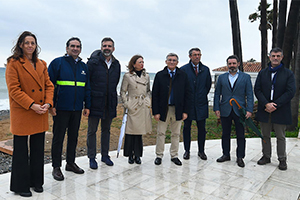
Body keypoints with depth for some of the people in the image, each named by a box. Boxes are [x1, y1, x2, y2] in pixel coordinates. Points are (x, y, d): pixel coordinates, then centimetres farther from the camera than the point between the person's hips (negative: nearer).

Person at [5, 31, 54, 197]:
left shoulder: (42, 64, 12)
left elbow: (49, 85, 9)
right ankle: (20, 186, 22)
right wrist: (32, 105, -19)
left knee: (38, 150, 12)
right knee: (21, 151, 6)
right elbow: (14, 89, -12)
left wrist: (48, 103, -8)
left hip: (40, 114, 5)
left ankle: (36, 181, 28)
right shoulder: (13, 63, -4)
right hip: (21, 114, -5)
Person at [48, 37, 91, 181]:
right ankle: (56, 167, 15)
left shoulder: (83, 66, 12)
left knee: (73, 136, 13)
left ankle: (71, 163, 27)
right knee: (58, 137, 3)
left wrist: (87, 106, 9)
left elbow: (87, 88, 14)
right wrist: (51, 105, -12)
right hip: (61, 109, -5)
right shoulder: (57, 63, -2)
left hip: (77, 109, 5)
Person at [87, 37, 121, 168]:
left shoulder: (116, 64, 8)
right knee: (92, 130, 5)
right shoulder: (93, 62, -6)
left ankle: (105, 155, 27)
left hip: (110, 103, 4)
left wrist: (113, 97, 11)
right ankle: (92, 157, 17)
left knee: (106, 129, 14)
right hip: (95, 102, -4)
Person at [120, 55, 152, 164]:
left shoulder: (146, 76, 10)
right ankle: (130, 155, 14)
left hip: (144, 107, 4)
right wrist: (126, 104, -5)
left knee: (140, 131, 7)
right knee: (131, 131, -1)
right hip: (133, 106, -3)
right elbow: (123, 92, 2)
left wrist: (148, 101, 8)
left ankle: (137, 155, 18)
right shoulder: (127, 76, -2)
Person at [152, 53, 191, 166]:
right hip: (163, 109, -1)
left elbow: (187, 94, 4)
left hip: (177, 110, 1)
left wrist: (185, 111, -2)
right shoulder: (159, 75, 1)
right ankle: (159, 155, 21)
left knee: (176, 134, 10)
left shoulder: (183, 76, 3)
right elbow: (155, 95, -1)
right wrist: (155, 112, -7)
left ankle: (174, 156, 24)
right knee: (161, 133, 6)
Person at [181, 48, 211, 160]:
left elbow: (208, 85, 15)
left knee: (202, 128, 6)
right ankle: (187, 151, 19)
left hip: (201, 103, 2)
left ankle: (201, 151, 20)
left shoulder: (205, 69, 7)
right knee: (187, 128, 6)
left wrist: (203, 95, 9)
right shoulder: (183, 69, -2)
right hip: (188, 103, -2)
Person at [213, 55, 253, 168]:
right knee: (225, 134, 9)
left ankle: (240, 157, 17)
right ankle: (226, 154, 23)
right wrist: (216, 108, -1)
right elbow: (217, 94, 8)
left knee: (240, 135, 4)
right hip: (225, 111, 2)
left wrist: (249, 110, -8)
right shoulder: (221, 78, 9)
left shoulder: (246, 77, 5)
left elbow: (249, 95, 1)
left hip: (240, 111, -1)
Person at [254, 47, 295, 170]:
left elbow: (290, 92, -8)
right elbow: (257, 90, 1)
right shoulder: (262, 73, 8)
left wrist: (275, 105, -16)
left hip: (280, 111, -2)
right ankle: (266, 156, 26)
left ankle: (282, 160, 20)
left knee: (280, 137, 7)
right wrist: (266, 104, -13)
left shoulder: (288, 74, 1)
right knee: (265, 135, 12)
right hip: (264, 110, 3)